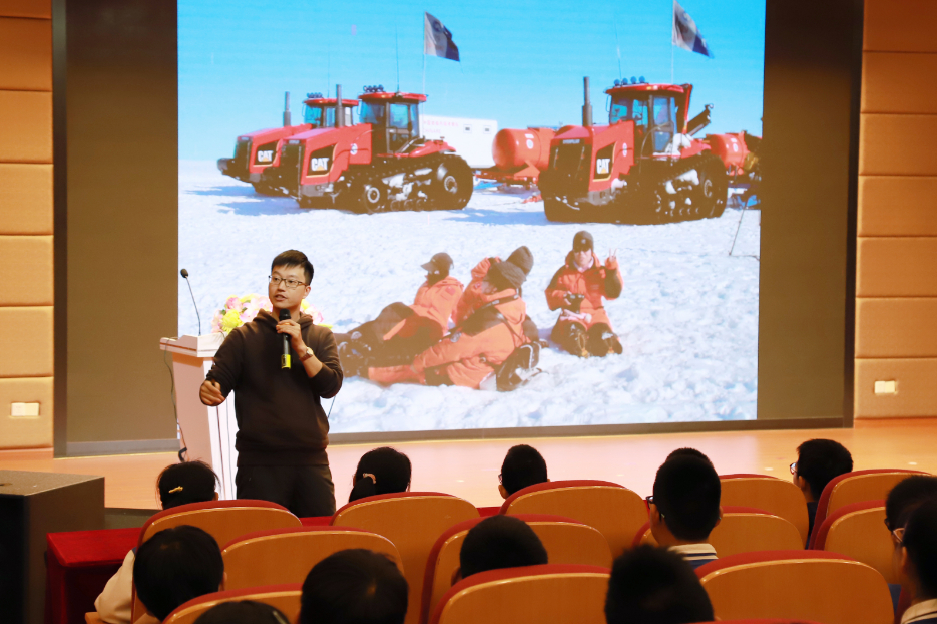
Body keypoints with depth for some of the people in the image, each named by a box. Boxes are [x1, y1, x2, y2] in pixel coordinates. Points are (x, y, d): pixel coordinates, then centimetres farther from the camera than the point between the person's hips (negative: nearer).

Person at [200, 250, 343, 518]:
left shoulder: (321, 336, 13)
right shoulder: (244, 336, 8)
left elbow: (331, 385, -1)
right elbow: (218, 379, 0)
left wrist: (301, 348, -12)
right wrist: (208, 390, -23)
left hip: (312, 462, 2)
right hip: (259, 462, -2)